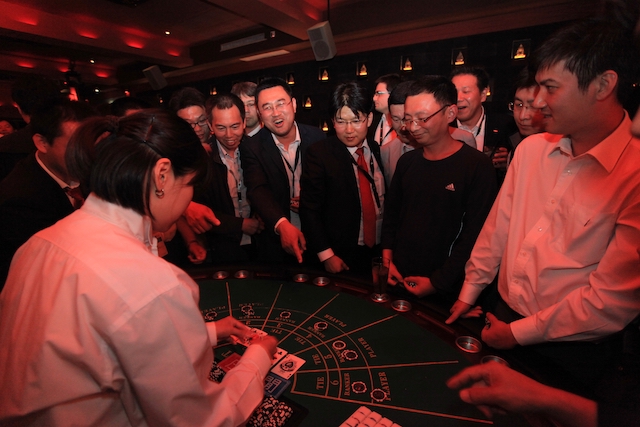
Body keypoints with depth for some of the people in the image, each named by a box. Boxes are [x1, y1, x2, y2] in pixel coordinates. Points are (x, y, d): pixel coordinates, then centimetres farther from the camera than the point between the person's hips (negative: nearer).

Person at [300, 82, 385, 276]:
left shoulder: (379, 151, 3)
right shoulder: (318, 153, -11)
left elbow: (389, 203, 7)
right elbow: (309, 208, -12)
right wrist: (326, 255, -14)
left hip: (380, 254, 4)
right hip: (340, 258, -4)